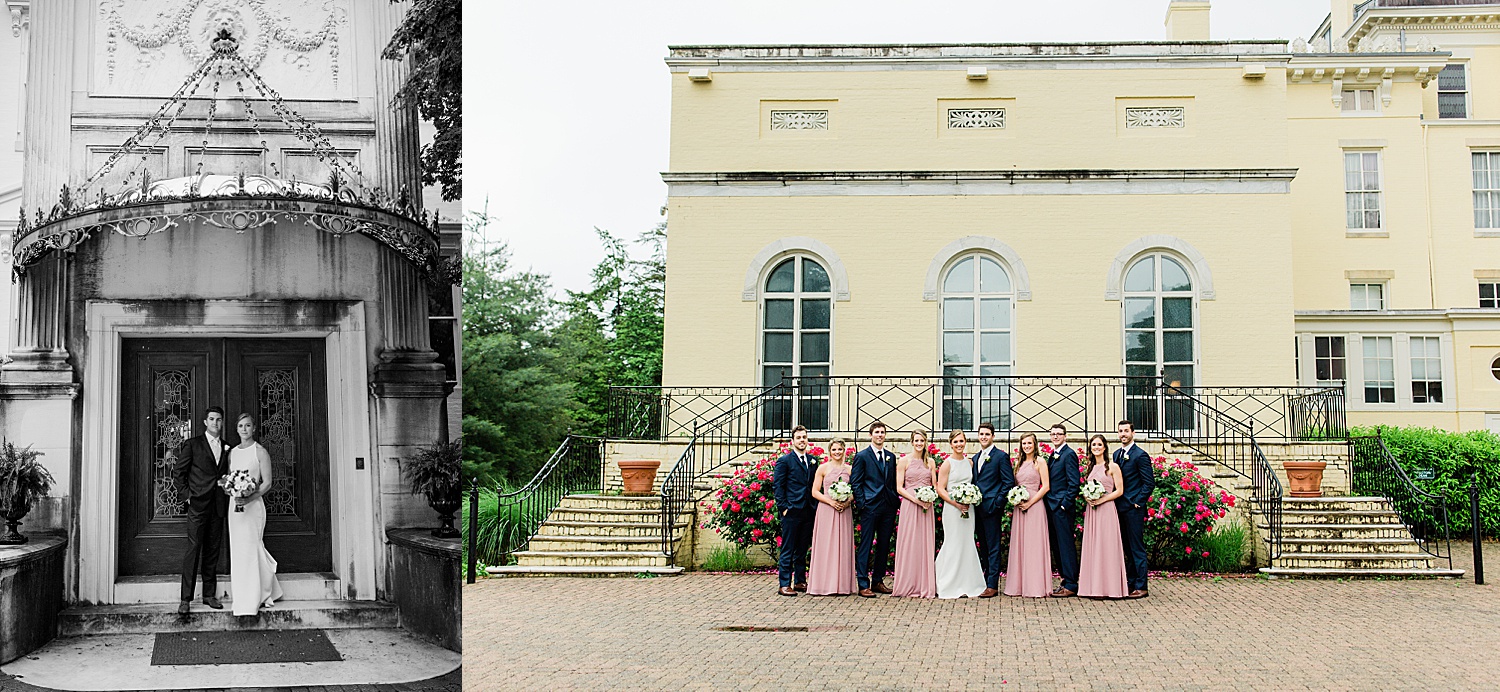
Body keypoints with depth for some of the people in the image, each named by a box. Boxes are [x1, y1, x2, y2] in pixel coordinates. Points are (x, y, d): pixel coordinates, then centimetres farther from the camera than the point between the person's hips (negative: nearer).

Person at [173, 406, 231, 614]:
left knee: (213, 550, 7)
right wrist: (187, 494, -5)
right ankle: (186, 598, -6)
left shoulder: (227, 448, 13)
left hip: (218, 507, 4)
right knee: (193, 548, -7)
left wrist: (228, 492, 4)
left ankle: (209, 595, 14)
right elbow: (179, 471, 1)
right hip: (198, 504, -4)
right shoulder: (192, 444, 1)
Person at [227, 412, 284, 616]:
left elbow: (267, 482, -7)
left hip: (253, 505, -5)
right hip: (235, 505, 5)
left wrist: (249, 498, -20)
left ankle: (252, 601, -2)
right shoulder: (232, 452, 13)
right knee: (238, 550, 6)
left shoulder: (260, 452, -4)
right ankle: (241, 598, 16)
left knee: (250, 549, -8)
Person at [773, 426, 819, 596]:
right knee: (787, 550, -3)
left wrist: (814, 506, 8)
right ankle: (784, 584, -1)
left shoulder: (812, 461, 14)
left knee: (802, 549, 12)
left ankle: (800, 581, 20)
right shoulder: (785, 460, -2)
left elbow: (815, 485, 17)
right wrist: (784, 507, -11)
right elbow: (778, 486, -5)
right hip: (791, 512, -6)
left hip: (808, 512, 6)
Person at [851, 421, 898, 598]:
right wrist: (861, 504, -10)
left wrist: (895, 503, 7)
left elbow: (894, 483, 17)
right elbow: (855, 483, -3)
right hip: (870, 507, -5)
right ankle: (863, 585, -3)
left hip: (888, 508, 5)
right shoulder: (862, 456, 0)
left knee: (884, 546, 9)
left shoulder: (891, 457, 15)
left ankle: (878, 581, 19)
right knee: (866, 545, -4)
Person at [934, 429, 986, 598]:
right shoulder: (947, 464, -6)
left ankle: (966, 584, 12)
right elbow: (940, 489, -9)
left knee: (967, 544, 6)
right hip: (952, 508, -5)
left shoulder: (969, 462, 11)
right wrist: (956, 504, -17)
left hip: (968, 508, 5)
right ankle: (951, 586, 3)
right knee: (954, 545, -4)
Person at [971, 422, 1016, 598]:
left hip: (992, 508, -7)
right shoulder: (975, 458, 17)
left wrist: (997, 503, -14)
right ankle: (987, 580, 17)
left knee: (993, 547, -6)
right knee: (983, 546, 11)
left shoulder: (1001, 456, -4)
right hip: (978, 509, 7)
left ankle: (992, 585, -6)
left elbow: (1009, 483, -8)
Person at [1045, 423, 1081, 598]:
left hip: (1063, 508, -9)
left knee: (1066, 546, -6)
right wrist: (1049, 505, 12)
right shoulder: (1053, 456, 18)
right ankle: (1065, 580, 19)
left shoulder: (1069, 454, -9)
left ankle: (1071, 585, -3)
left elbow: (1074, 483, -15)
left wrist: (1065, 504, -18)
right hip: (1052, 508, 9)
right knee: (1057, 546, 12)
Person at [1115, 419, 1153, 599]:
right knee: (1127, 548, 11)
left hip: (1134, 508, -8)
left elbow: (1149, 483, -10)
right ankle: (1131, 583, 17)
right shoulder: (1117, 454, 15)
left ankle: (1141, 587, -3)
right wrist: (1115, 502, 9)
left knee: (1137, 548, -5)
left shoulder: (1140, 455, -9)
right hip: (1120, 508, 8)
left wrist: (1137, 502, -13)